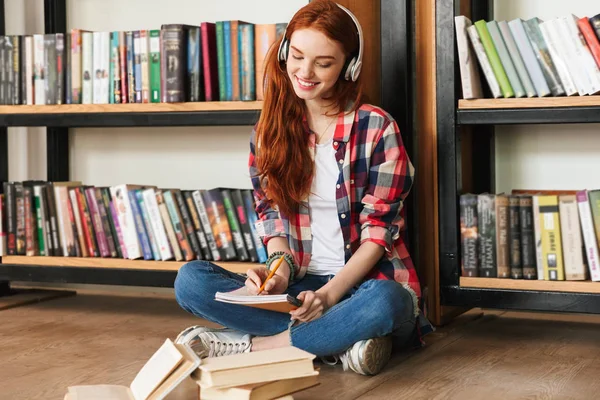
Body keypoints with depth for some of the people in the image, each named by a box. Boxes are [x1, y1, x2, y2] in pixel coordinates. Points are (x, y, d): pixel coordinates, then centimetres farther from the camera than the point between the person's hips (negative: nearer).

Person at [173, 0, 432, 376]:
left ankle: (249, 344, -20)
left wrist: (330, 294, -22)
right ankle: (340, 340, -24)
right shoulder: (270, 130, 7)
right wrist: (280, 267, -11)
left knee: (385, 303, -40)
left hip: (364, 281, -3)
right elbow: (270, 213, 11)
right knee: (191, 279, -19)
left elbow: (379, 229, -9)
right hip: (298, 284, 4)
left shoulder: (376, 127, -6)